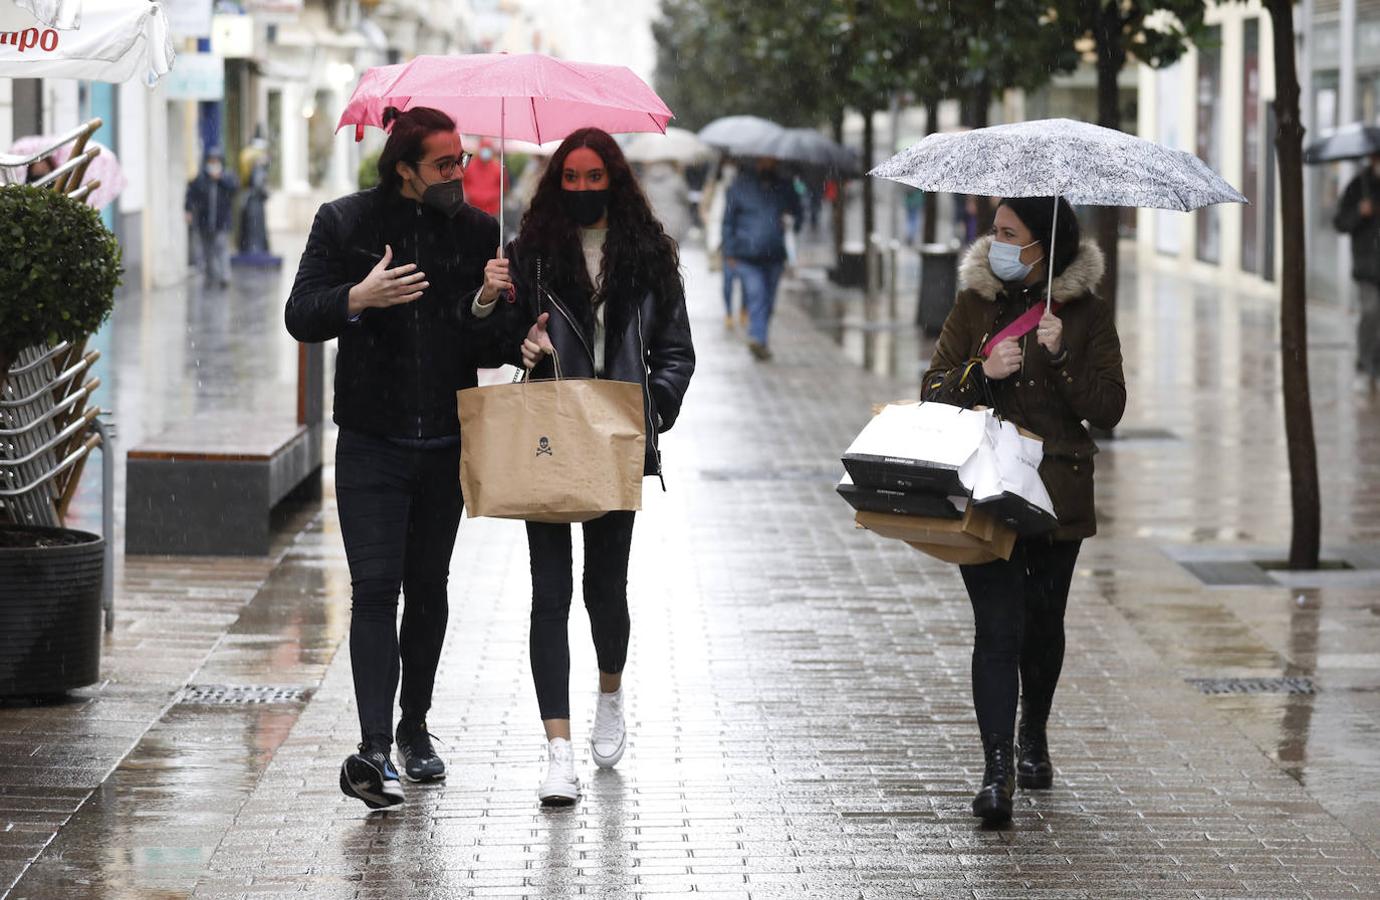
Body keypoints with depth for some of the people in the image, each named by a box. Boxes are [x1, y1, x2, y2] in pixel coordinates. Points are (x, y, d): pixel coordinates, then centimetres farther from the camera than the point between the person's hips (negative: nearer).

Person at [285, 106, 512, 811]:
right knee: (375, 588, -12)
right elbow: (300, 316, -3)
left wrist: (485, 310, -16)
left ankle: (415, 728, 26)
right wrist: (357, 298, -21)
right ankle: (374, 750, -18)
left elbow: (492, 354, 5)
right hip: (371, 443, -3)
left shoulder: (478, 233, 5)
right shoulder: (344, 223, -1)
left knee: (428, 590, 12)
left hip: (446, 445, 3)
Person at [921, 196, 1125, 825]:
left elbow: (1108, 409, -4)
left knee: (1043, 621, 14)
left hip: (1058, 495, 0)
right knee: (997, 626, -11)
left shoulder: (1086, 313, 1)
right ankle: (997, 769, -16)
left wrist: (1061, 357, -18)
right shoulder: (975, 304, 5)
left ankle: (1034, 737, 39)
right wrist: (983, 372, -15)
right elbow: (933, 394, 3)